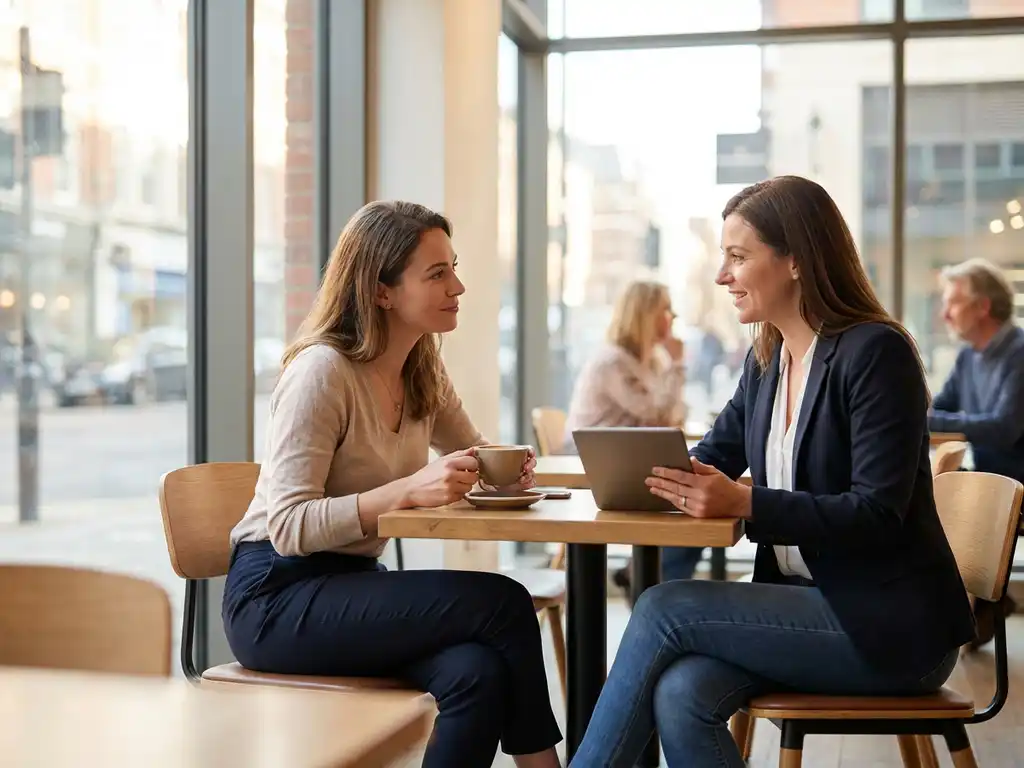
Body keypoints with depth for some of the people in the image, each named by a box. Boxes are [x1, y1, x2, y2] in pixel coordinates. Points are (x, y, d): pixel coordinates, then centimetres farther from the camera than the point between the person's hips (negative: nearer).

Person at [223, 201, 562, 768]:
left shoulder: (423, 373, 6)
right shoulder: (322, 370, -17)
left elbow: (473, 453, 20)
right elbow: (289, 527, -22)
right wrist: (409, 490, -33)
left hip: (351, 582, 7)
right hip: (277, 597, -7)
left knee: (478, 672, -25)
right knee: (502, 605, -21)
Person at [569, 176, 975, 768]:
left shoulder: (875, 352, -13)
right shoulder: (767, 360, 12)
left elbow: (877, 515, -19)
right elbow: (710, 461, 14)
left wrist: (745, 502, -29)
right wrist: (649, 474, -9)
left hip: (893, 629, -6)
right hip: (807, 605, 6)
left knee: (663, 610, -19)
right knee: (680, 696, -22)